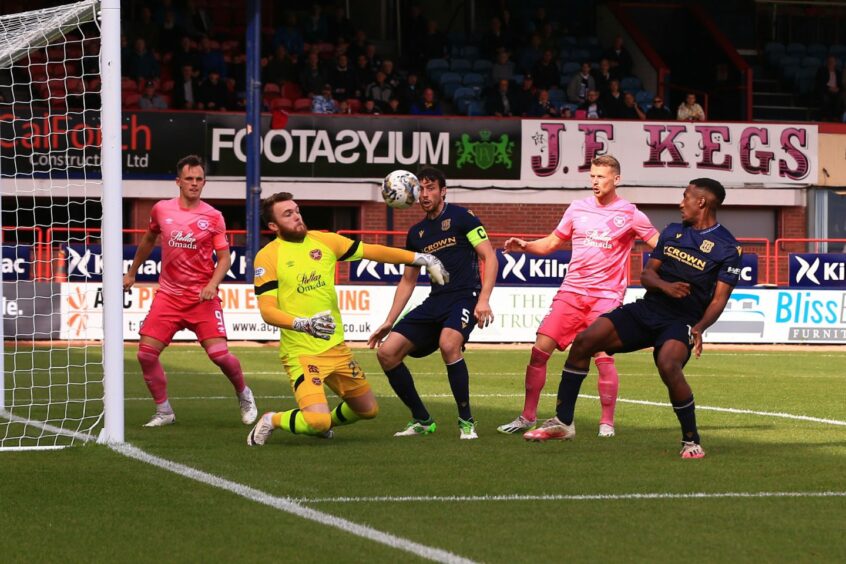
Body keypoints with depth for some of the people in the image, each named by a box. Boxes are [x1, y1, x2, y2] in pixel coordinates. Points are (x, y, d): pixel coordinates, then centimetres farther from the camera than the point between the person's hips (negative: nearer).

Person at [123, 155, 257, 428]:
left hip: (202, 297, -3)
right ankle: (164, 412, 9)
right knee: (146, 353, -8)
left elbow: (224, 257, 0)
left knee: (219, 353, -13)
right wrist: (132, 272, 30)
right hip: (168, 294, 3)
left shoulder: (213, 217, -3)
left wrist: (212, 284, -17)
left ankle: (244, 396, 16)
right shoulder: (161, 210, 4)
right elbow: (148, 241, 23)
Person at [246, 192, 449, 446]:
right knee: (317, 421, -24)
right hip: (301, 352, -6)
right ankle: (272, 421, 3)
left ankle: (322, 423, 40)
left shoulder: (323, 241, 5)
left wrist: (421, 258, 8)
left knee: (368, 409, 16)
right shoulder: (268, 256, -9)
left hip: (336, 347, 6)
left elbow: (372, 251, 11)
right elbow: (267, 311, -16)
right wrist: (304, 324, -32)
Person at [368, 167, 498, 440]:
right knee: (386, 351, -7)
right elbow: (408, 280, 24)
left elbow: (489, 257, -7)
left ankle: (466, 422, -21)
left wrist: (484, 299, -20)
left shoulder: (461, 216, -2)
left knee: (448, 344, -36)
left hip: (465, 296, -7)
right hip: (435, 302, 7)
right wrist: (389, 322, 18)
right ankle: (422, 420, 7)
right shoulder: (416, 232, 17)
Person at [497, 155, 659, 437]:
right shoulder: (578, 208, 11)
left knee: (603, 357, -15)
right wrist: (525, 246, 2)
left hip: (606, 296, -4)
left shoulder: (629, 214, 0)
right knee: (540, 349, -3)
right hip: (571, 292, 4)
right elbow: (552, 242, 19)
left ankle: (607, 422, -1)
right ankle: (527, 416, 8)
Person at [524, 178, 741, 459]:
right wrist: (665, 286, -11)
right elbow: (647, 274, 12)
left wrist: (699, 328, -25)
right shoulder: (673, 231, 14)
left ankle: (691, 441, -15)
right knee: (584, 341, -8)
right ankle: (562, 422, 2)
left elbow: (719, 298, -9)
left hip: (680, 322, -6)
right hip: (647, 309, 6)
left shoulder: (727, 247, -4)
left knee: (668, 365, -35)